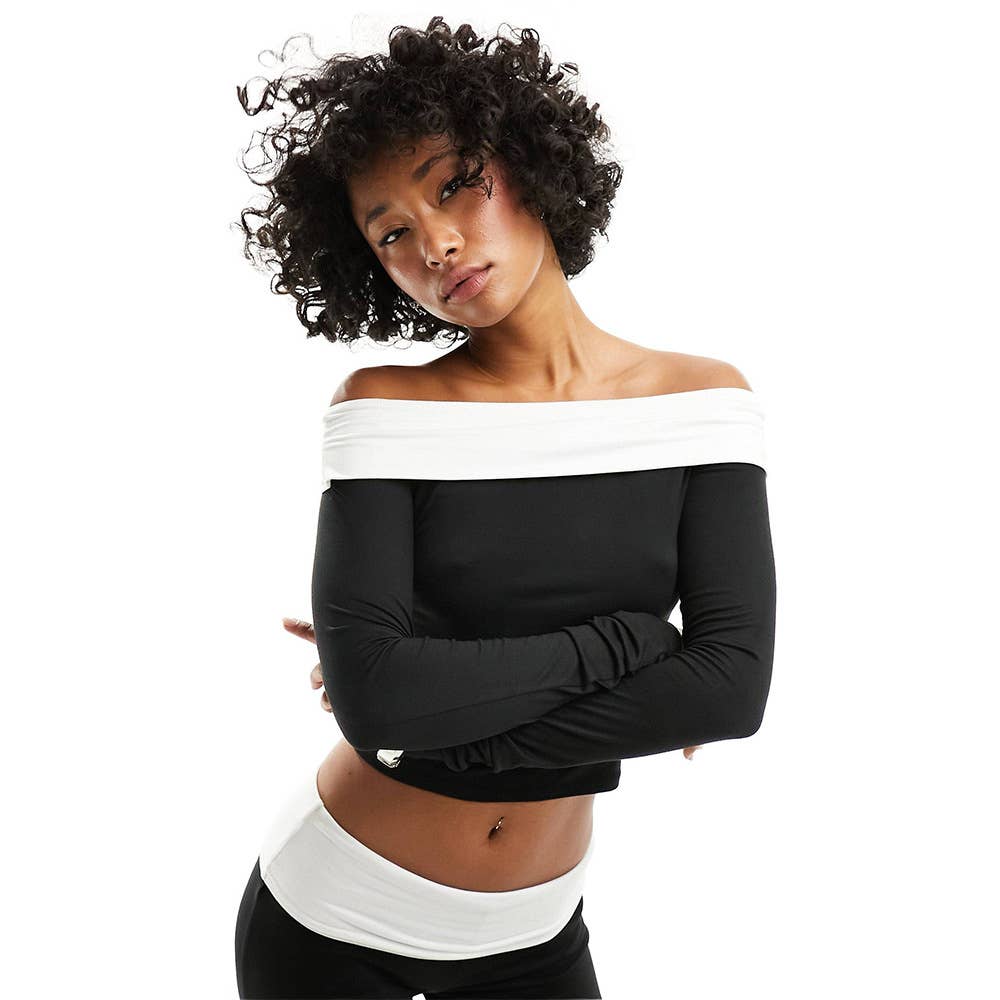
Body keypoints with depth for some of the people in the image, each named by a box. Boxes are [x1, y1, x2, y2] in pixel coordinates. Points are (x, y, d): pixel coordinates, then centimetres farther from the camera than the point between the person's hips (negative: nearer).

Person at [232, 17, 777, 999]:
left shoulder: (703, 399, -9)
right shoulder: (385, 406, -14)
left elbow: (735, 685, -18)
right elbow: (370, 696, -24)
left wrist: (440, 710, -18)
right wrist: (624, 642, -20)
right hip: (327, 915, -1)